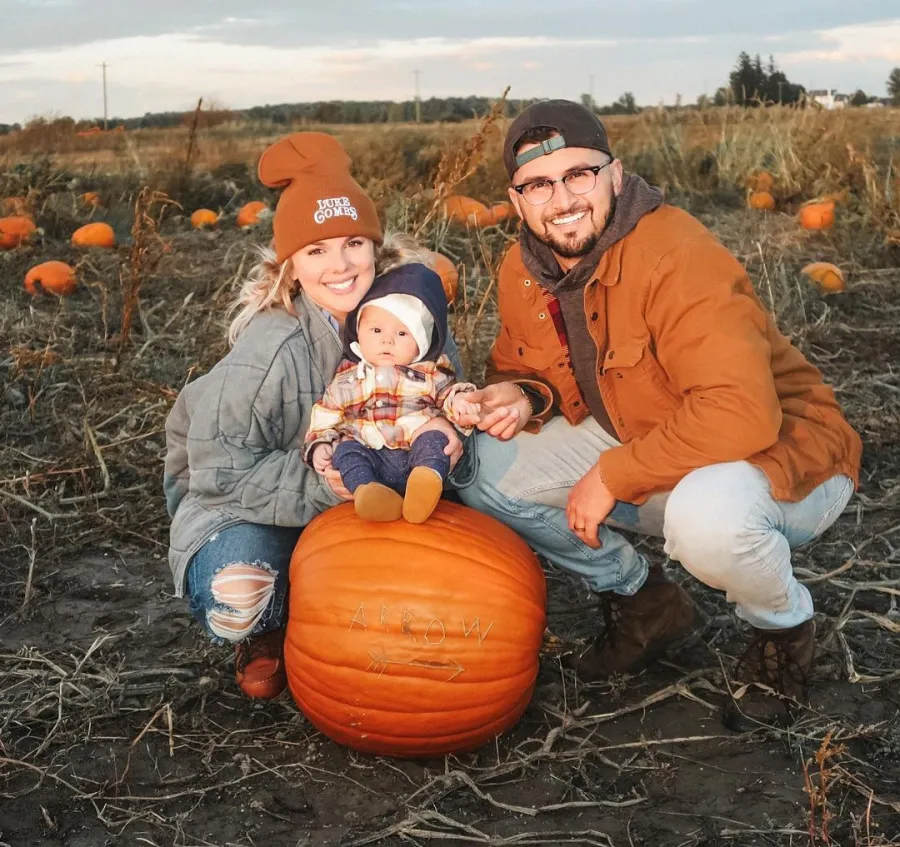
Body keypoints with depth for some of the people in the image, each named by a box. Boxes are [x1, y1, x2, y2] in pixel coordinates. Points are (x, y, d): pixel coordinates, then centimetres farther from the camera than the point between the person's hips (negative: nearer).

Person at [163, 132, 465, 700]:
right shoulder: (270, 350, -29)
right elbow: (220, 468, -24)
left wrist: (445, 432, -26)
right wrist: (318, 486, -33)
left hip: (359, 498, 4)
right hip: (246, 504, -4)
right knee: (238, 599, -34)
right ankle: (265, 635, 7)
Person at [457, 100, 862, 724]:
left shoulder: (676, 255, -28)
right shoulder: (522, 272, -4)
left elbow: (741, 413, -37)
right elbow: (519, 365, 14)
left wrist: (613, 475, -28)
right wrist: (521, 397, -12)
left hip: (781, 447, -7)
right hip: (637, 448, 7)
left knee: (708, 515, -42)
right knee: (484, 465, -7)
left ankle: (783, 626, -2)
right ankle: (643, 603, 12)